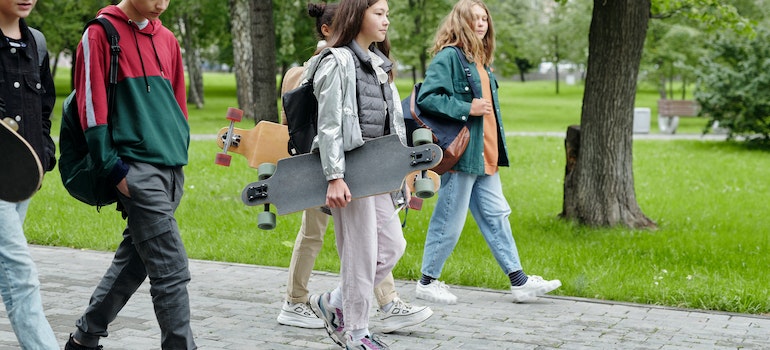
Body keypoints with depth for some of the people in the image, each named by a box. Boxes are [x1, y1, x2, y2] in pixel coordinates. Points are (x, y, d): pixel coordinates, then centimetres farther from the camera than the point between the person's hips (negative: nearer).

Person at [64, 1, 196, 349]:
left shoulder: (167, 39, 14)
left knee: (132, 260, 14)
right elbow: (91, 104, -9)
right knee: (171, 270, -11)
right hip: (137, 170, -7)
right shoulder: (101, 34, -5)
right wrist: (115, 168, -12)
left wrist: (180, 149, 14)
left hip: (172, 169, 7)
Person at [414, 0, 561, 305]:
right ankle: (427, 282, 13)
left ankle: (519, 282, 12)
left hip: (484, 154, 9)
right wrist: (467, 108, -21)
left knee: (496, 216, 9)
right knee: (450, 221, 0)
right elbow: (426, 97, -19)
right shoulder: (448, 56, -11)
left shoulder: (480, 61, 17)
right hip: (460, 153, -9)